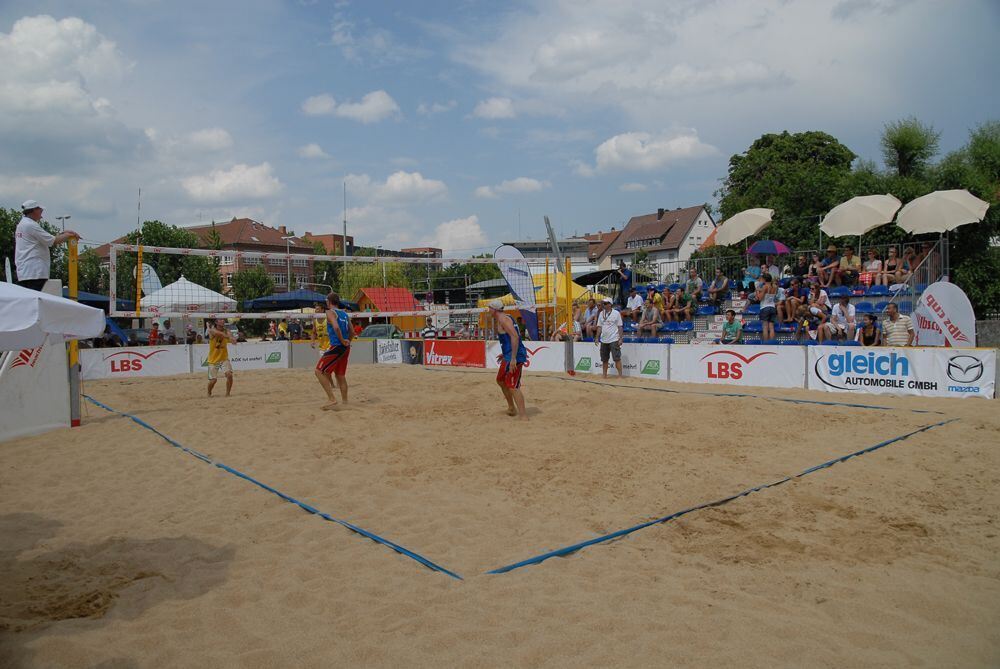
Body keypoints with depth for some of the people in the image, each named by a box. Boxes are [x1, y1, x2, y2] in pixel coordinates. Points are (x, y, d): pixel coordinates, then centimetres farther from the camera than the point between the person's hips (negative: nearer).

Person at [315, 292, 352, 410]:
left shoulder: (330, 312, -6)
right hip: (345, 348, 8)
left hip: (336, 347, -8)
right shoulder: (345, 314, 16)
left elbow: (336, 327, -23)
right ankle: (345, 402, 20)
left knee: (319, 372, -3)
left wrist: (342, 341, -15)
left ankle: (332, 399, -11)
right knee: (340, 376, 17)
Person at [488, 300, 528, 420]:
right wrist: (504, 353, 28)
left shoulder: (503, 319, -14)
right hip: (509, 356, 11)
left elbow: (515, 337, -26)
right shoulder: (504, 318, 18)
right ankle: (512, 409, 34)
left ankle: (523, 416, -15)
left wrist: (513, 358, -28)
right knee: (500, 380, 24)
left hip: (515, 356, -11)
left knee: (513, 387, -14)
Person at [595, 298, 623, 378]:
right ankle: (604, 375, 18)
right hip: (603, 340, 6)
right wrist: (597, 338, 7)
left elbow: (620, 327, -5)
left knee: (617, 358, -7)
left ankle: (620, 375, -4)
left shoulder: (616, 313, -4)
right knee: (604, 359, 10)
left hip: (614, 340, -5)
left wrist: (620, 339, -11)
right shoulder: (601, 313, 11)